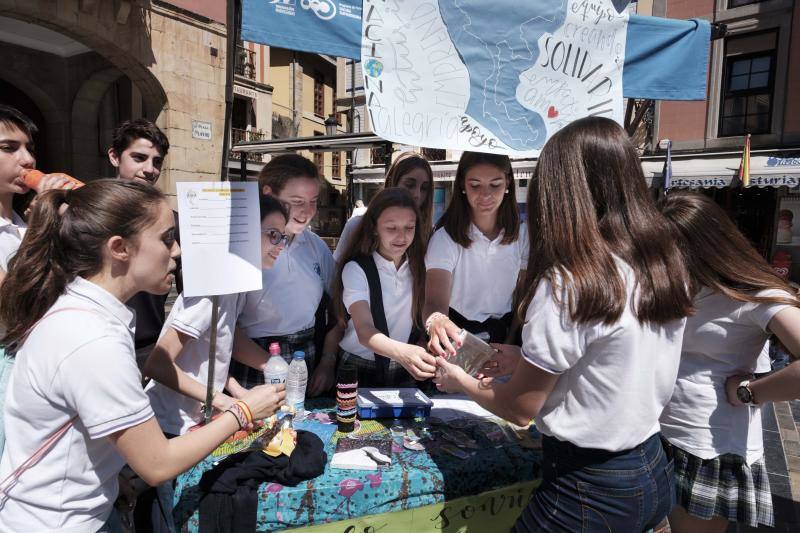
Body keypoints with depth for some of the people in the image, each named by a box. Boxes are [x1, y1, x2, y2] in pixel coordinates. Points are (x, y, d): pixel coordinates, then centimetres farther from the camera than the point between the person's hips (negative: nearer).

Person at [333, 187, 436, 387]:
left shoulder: (419, 265, 3)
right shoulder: (356, 269, -10)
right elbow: (364, 331, -21)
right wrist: (402, 352, -40)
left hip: (407, 371, 3)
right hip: (360, 370, -2)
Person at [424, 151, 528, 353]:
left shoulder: (522, 235, 1)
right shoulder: (445, 238, -12)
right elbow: (435, 302, -23)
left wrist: (510, 347, -8)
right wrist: (436, 321, -47)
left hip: (504, 334, 2)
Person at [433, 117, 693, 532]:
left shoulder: (568, 283, -25)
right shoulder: (666, 267, -3)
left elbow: (519, 409, -16)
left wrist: (461, 381, 2)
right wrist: (526, 358, 11)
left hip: (590, 488, -7)